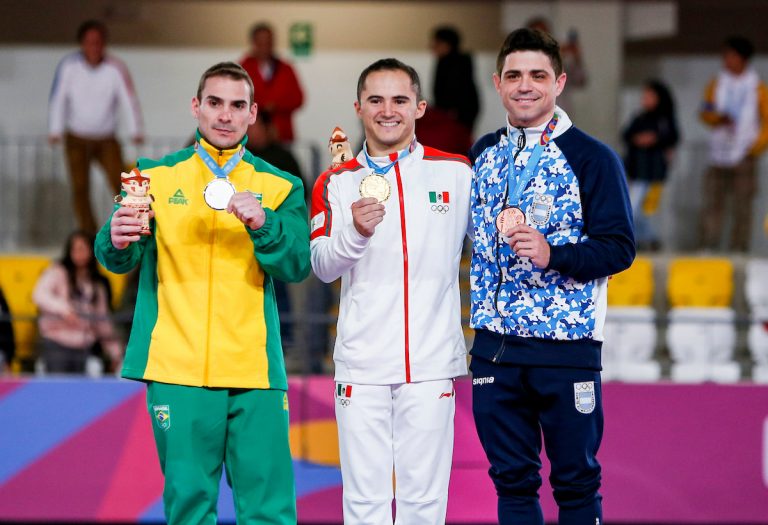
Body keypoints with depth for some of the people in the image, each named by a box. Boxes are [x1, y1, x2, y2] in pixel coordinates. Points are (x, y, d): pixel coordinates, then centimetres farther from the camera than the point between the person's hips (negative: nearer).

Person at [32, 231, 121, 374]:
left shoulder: (97, 284, 16)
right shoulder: (58, 272, -1)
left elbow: (103, 320, 20)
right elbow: (40, 295, -18)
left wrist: (115, 351, 15)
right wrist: (63, 309, -35)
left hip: (83, 348, 4)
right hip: (57, 346, -4)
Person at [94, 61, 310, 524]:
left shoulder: (280, 187, 11)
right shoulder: (156, 176, 10)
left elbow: (297, 266, 0)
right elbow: (119, 260, 2)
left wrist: (262, 225, -18)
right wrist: (118, 241, -21)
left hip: (255, 368, 0)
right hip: (178, 368, 0)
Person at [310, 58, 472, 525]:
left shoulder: (456, 172, 5)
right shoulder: (337, 183, 6)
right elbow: (322, 266, -3)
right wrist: (355, 231, -22)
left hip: (432, 363, 0)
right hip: (361, 364, 0)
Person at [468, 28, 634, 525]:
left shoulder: (591, 158, -5)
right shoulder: (483, 155, 11)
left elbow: (619, 247, -10)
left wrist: (552, 255, -22)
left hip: (567, 346, -5)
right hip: (495, 346, 5)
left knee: (576, 482, 2)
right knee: (511, 479, 9)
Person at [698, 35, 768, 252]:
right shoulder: (716, 84, 12)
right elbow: (705, 113, 4)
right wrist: (719, 118, -17)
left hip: (744, 156, -2)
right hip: (718, 155, 2)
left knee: (742, 206, -4)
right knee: (712, 201, -5)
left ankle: (739, 249, -2)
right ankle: (708, 247, -6)